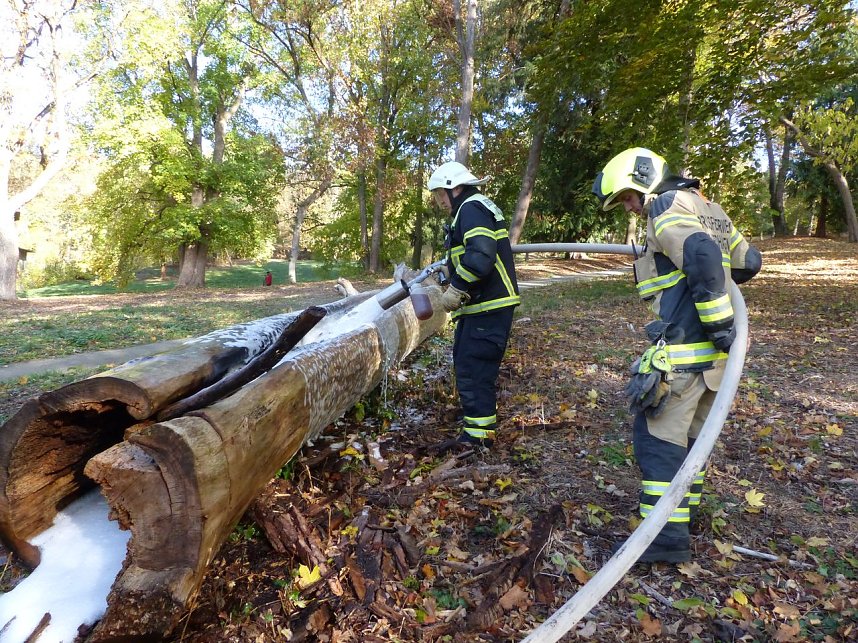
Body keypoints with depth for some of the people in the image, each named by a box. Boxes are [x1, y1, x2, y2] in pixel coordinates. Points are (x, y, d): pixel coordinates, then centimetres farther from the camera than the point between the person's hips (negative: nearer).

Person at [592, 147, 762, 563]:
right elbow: (748, 262, 24)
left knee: (658, 436, -3)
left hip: (685, 348, -10)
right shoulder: (706, 207, 19)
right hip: (713, 348, 10)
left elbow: (702, 255, -25)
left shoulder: (666, 204, -8)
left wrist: (719, 322, -21)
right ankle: (685, 510, 32)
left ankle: (667, 537, 3)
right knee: (690, 433, 19)